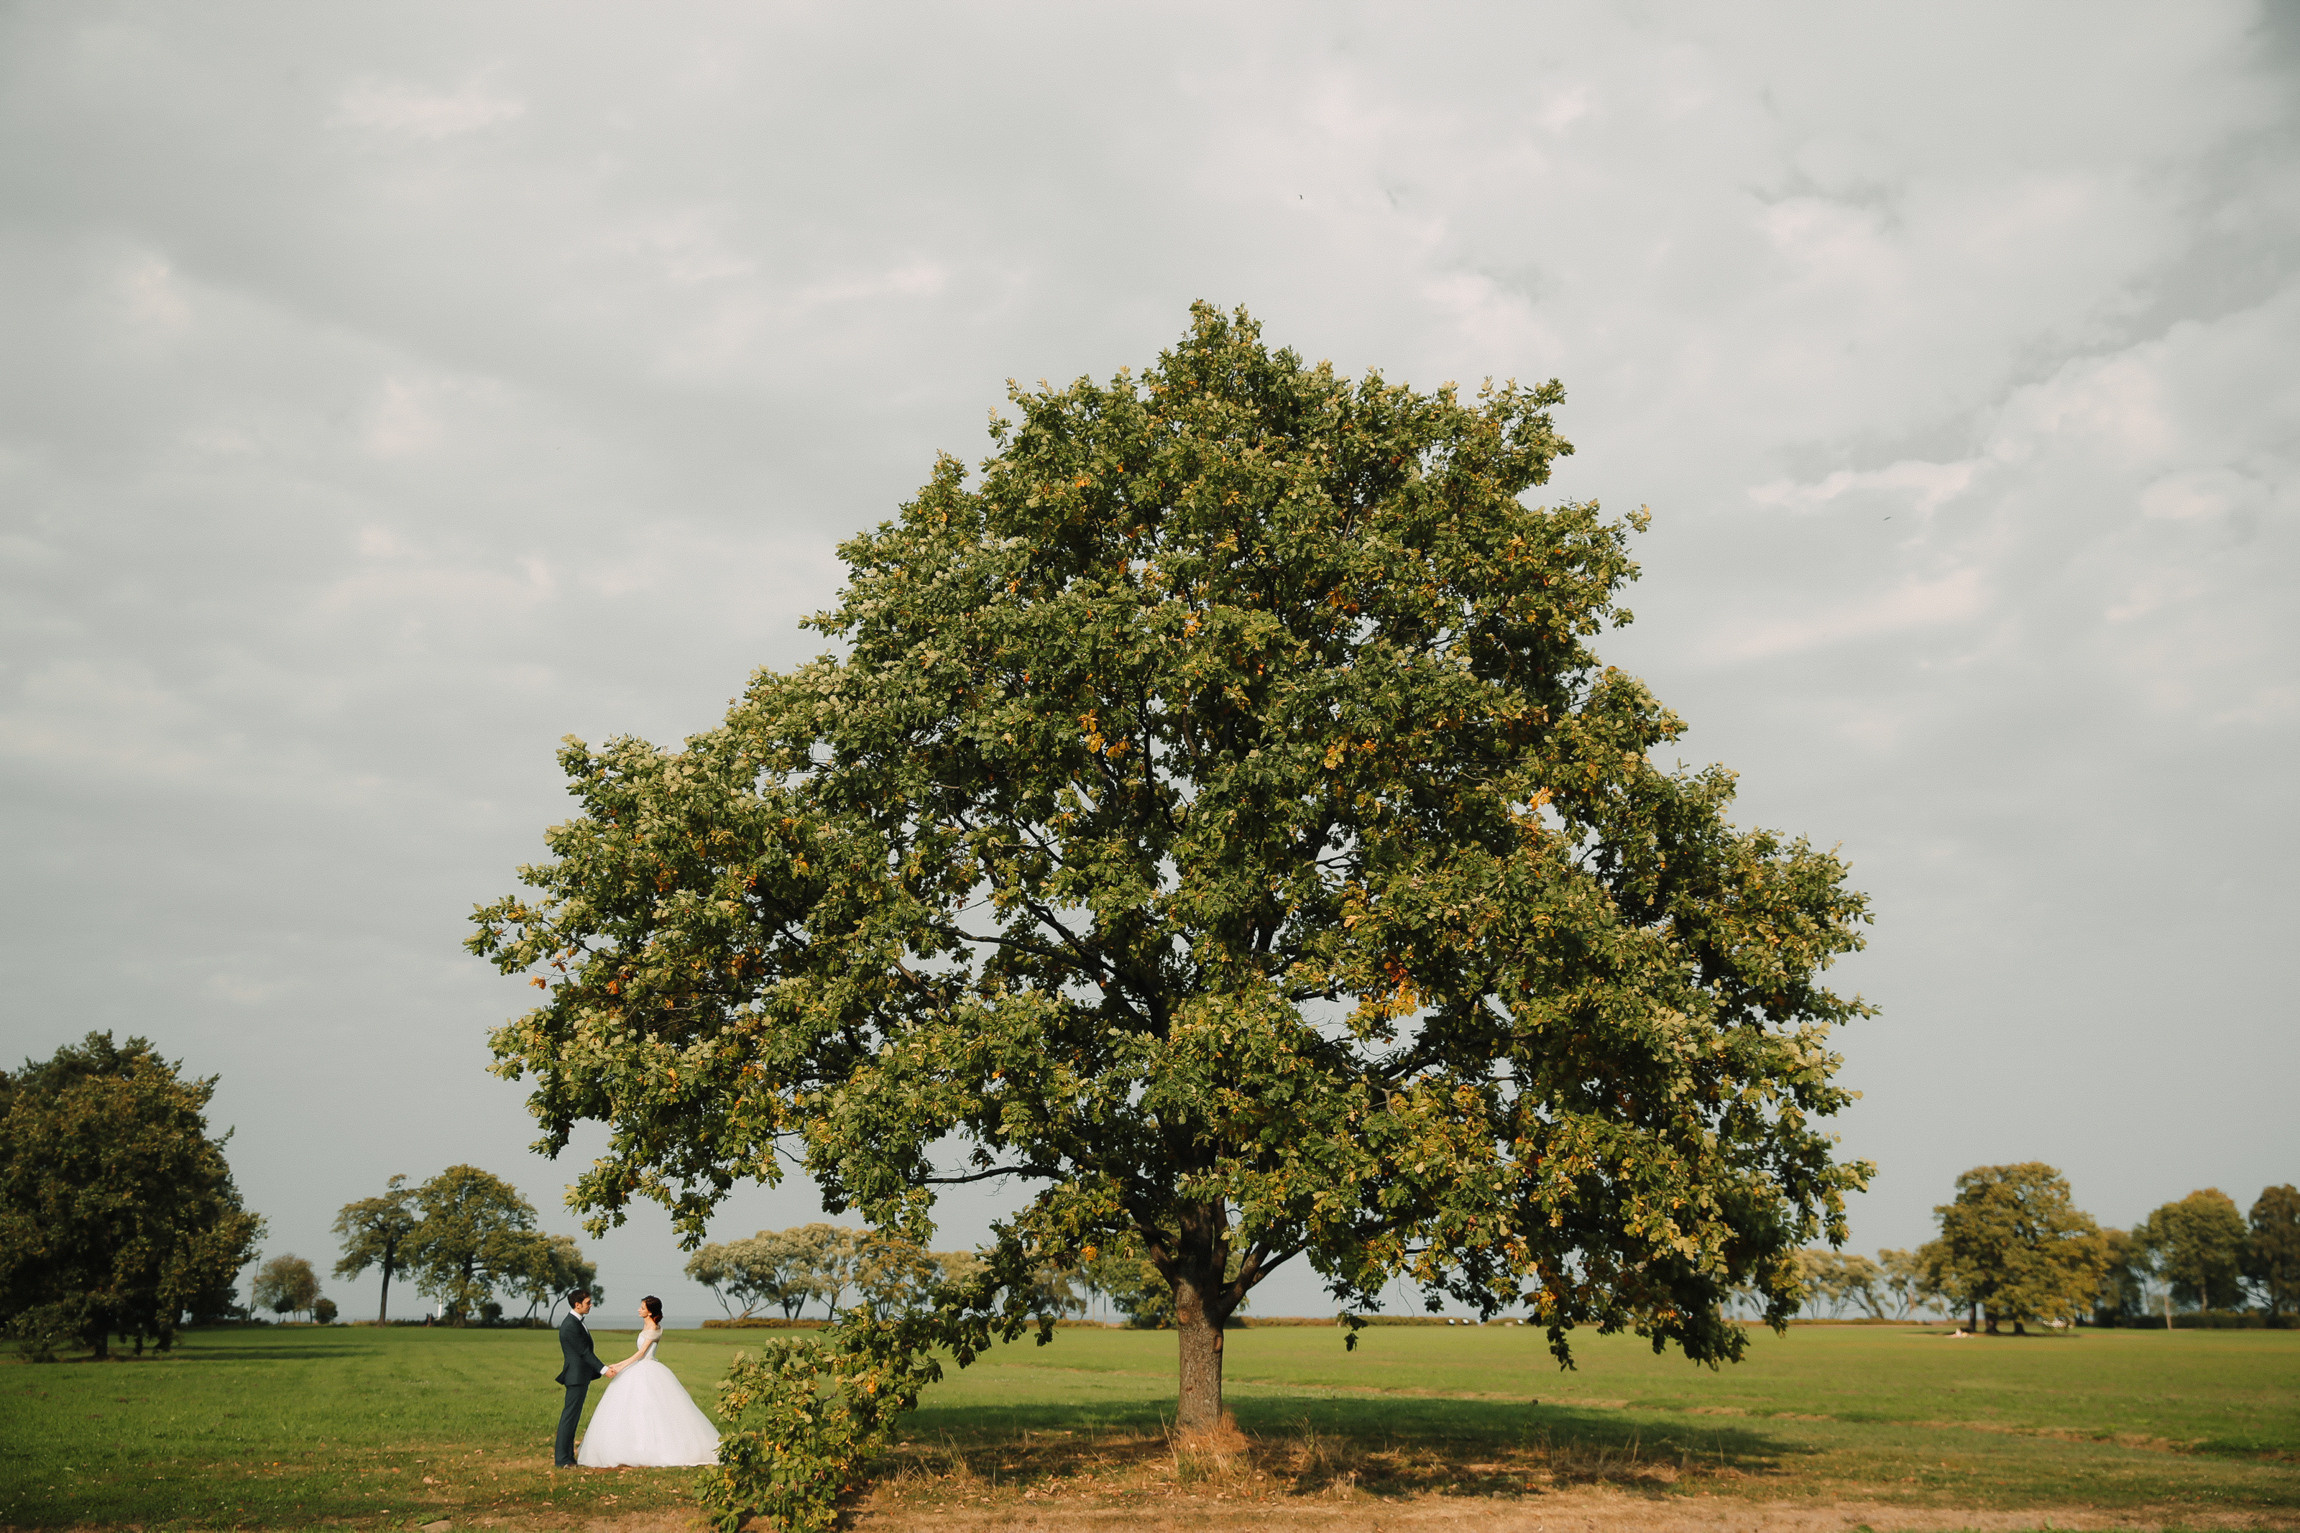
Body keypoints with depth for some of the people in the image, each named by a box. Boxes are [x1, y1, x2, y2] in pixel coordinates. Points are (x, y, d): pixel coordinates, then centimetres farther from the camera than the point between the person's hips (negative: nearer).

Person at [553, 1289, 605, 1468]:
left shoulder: (576, 1322, 14)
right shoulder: (570, 1326, -18)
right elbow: (584, 1351, -18)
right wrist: (603, 1369, -16)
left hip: (580, 1376, 10)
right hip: (577, 1377, -10)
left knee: (572, 1417, 12)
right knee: (569, 1416, -7)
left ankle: (568, 1456, 17)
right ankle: (561, 1459, -5)